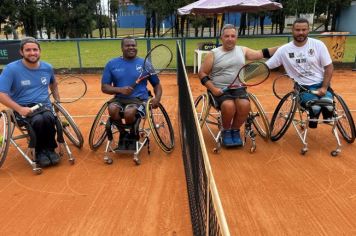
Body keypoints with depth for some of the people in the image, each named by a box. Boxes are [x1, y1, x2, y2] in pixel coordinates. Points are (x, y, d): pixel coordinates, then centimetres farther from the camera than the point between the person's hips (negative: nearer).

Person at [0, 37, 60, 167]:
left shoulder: (47, 67, 6)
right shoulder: (11, 69, -7)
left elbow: (53, 84, 28)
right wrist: (20, 109, -21)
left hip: (44, 106, 3)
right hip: (23, 109, -2)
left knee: (48, 118, -33)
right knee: (38, 120, -35)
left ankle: (49, 149, -9)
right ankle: (40, 152, -10)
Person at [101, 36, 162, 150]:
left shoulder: (144, 63, 6)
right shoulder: (112, 64, 6)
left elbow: (157, 84, 12)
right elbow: (104, 87, 4)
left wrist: (157, 98, -9)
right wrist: (120, 89, -15)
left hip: (139, 99, -1)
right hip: (120, 98, 2)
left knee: (129, 112, -34)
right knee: (112, 109, -32)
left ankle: (133, 134, 2)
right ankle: (123, 133, -1)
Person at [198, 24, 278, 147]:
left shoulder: (242, 50, 12)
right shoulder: (213, 54, 1)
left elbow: (262, 53, 15)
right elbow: (202, 74, 0)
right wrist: (212, 88, -13)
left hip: (238, 88, 3)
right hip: (220, 89, -3)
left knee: (245, 105, -28)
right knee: (229, 106, -32)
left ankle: (235, 130, -1)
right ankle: (226, 131, -3)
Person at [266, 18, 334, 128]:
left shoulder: (318, 44, -3)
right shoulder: (284, 50, -4)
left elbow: (329, 67, 1)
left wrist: (324, 88, -11)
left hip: (320, 84, 1)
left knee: (328, 106, -28)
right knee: (315, 107, -29)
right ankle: (312, 121, 7)